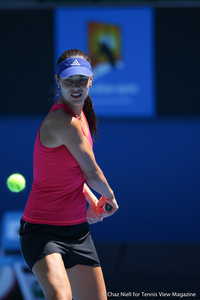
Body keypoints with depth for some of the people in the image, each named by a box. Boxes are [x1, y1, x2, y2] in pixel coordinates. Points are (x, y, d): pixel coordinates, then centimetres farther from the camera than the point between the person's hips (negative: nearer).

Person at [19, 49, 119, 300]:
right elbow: (92, 174, -11)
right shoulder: (63, 121, -20)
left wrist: (93, 200, 12)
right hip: (42, 230, -9)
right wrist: (109, 197, 8)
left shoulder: (80, 116, 9)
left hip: (77, 230, 9)